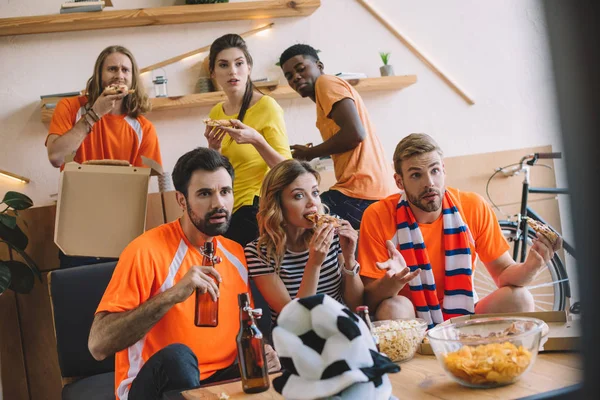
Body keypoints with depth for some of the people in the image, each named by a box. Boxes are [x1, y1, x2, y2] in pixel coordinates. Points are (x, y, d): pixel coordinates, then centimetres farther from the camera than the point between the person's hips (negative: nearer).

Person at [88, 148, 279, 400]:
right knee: (177, 356, -34)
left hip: (223, 379, 4)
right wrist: (171, 296, -33)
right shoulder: (147, 251, -16)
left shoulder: (236, 254, 4)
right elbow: (98, 345, -24)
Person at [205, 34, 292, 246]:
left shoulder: (267, 106, -11)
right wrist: (214, 149, -7)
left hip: (257, 211, -5)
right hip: (229, 212, 5)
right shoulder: (216, 113, 7)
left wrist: (256, 140, -28)